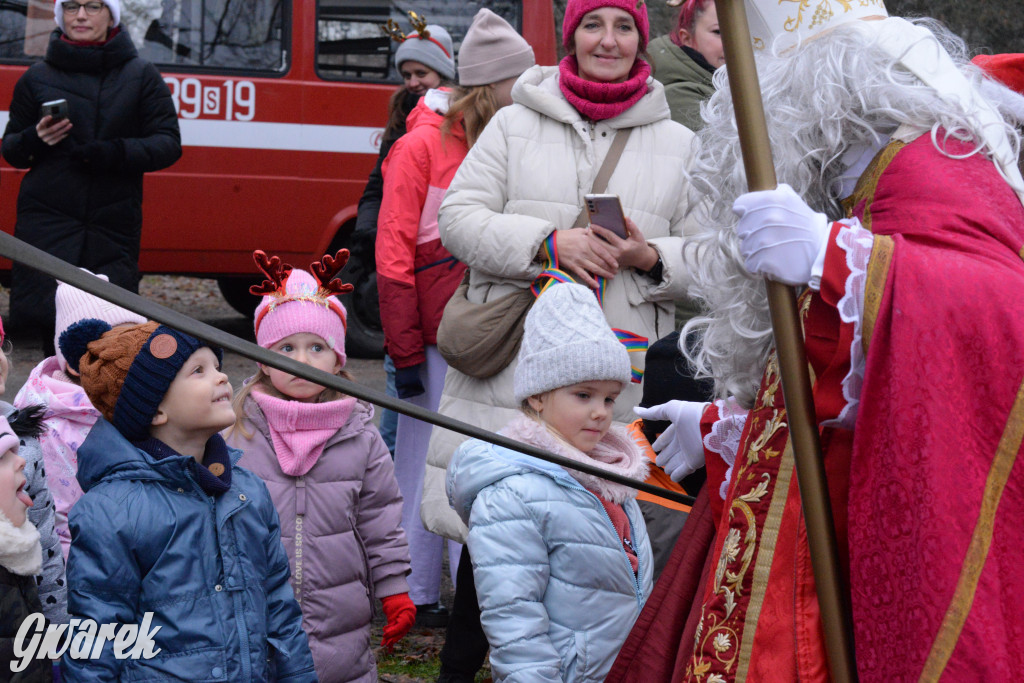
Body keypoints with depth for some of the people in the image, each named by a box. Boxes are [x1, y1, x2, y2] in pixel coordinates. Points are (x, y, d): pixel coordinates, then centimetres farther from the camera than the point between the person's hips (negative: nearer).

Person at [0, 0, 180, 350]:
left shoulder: (141, 76, 10)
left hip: (114, 226, -1)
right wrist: (35, 140, -7)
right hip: (47, 224, 1)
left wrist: (116, 153, -12)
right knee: (52, 319, -10)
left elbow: (168, 144, 5)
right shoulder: (37, 77, 12)